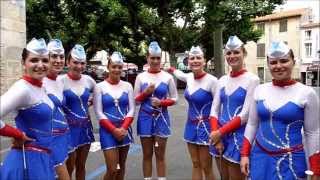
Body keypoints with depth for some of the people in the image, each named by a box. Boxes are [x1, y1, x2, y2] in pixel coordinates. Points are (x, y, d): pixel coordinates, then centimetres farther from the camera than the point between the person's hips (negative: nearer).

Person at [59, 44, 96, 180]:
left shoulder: (88, 80, 2)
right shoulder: (60, 81, -12)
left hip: (85, 127, 5)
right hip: (69, 128, -4)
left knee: (81, 166, 17)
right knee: (68, 169, 7)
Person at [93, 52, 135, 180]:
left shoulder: (127, 86, 4)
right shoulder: (100, 87, -3)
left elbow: (131, 110, 1)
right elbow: (99, 113, -7)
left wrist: (123, 128, -12)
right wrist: (114, 130, -14)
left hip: (124, 130, 3)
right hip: (108, 131, -3)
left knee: (121, 166, 14)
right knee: (112, 169, -5)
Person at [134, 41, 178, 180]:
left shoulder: (167, 77, 0)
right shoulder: (141, 77, 2)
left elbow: (174, 98, 3)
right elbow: (135, 99, 4)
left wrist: (161, 103, -14)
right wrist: (146, 93, -13)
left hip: (161, 118, 0)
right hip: (145, 118, 1)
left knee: (160, 155, 7)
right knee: (147, 155, 9)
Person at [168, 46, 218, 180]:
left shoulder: (212, 80, -17)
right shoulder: (189, 77, 2)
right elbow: (179, 74, 29)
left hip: (205, 126, -6)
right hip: (191, 125, 6)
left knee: (206, 167, 4)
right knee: (195, 165, 14)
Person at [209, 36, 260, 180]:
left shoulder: (252, 80, -9)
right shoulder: (222, 80, 7)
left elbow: (245, 115, -14)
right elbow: (214, 111, 5)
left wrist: (220, 132, -13)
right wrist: (216, 135, -9)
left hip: (239, 137, -5)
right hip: (219, 136, 5)